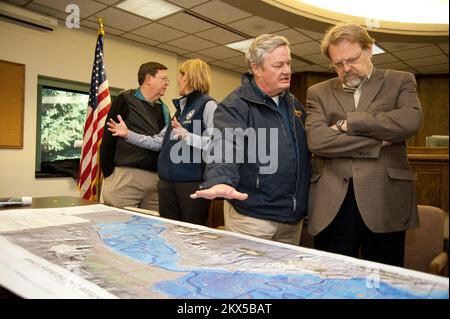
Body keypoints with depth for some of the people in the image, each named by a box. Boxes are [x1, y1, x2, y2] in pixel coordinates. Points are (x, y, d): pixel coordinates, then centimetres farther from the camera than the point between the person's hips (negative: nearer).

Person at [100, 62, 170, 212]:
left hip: (156, 179, 5)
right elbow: (108, 138, -4)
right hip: (125, 176, -5)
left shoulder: (163, 108, 16)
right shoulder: (125, 100, -1)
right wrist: (108, 172, -7)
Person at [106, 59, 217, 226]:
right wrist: (128, 134, 14)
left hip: (193, 181, -8)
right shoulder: (180, 107, 19)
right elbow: (158, 142, 18)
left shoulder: (208, 105, -7)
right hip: (168, 181, 8)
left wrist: (187, 136, -28)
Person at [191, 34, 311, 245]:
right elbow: (225, 148, -27)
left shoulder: (294, 104, 12)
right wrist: (220, 180, -46)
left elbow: (306, 150, 20)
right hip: (251, 218, -7)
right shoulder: (235, 106, -12)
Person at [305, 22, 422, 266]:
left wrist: (347, 123, -7)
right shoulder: (318, 93, 11)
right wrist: (378, 143, -7)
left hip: (384, 202, 0)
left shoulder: (399, 81, 12)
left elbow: (411, 120, -10)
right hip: (331, 206, 1)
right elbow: (317, 140, -6)